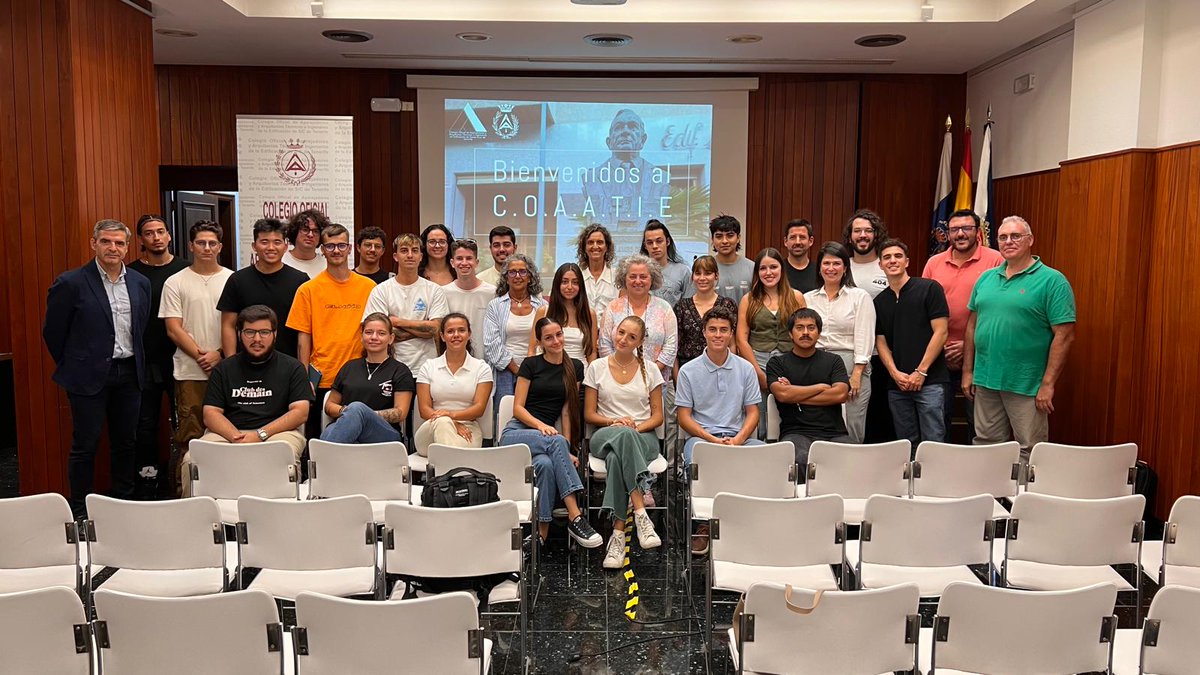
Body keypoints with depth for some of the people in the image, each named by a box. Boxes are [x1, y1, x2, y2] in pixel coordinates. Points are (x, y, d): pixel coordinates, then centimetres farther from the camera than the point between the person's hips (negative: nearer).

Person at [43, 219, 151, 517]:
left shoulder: (140, 283, 5)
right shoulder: (71, 283, -10)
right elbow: (53, 331, -3)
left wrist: (136, 364, 13)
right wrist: (73, 366, 4)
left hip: (129, 374, 5)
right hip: (90, 375, -4)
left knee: (125, 442, 14)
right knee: (85, 446, 4)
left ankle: (124, 501, 27)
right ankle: (80, 512, 15)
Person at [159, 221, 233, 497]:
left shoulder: (233, 280, 7)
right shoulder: (176, 283, 6)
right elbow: (173, 329, 0)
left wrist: (220, 355, -8)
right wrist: (201, 356, -9)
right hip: (190, 372, -1)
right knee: (189, 437, 1)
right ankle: (184, 492, 8)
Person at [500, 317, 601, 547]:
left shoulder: (575, 368, 12)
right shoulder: (530, 364, 5)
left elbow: (568, 410, 7)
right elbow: (518, 408, 1)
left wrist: (567, 450, -4)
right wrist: (540, 425, -18)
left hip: (546, 434, 2)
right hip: (516, 432, -2)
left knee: (546, 464, -37)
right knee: (557, 441, -36)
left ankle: (542, 531, -32)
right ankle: (575, 517, -41)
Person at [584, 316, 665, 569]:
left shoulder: (649, 369, 10)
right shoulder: (596, 367, 9)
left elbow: (657, 416, 9)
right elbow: (589, 414, 9)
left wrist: (637, 427, -11)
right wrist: (614, 422, -11)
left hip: (643, 436, 0)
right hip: (605, 435, 0)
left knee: (616, 457, -38)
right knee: (622, 436, -40)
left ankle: (618, 533, -39)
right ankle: (640, 513, -45)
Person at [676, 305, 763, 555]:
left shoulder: (745, 368, 11)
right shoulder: (689, 370, 5)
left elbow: (752, 413, 10)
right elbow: (684, 417, 2)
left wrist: (738, 439, -11)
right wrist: (713, 439, -13)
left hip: (739, 435, 2)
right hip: (701, 434, -2)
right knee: (696, 461, -37)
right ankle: (704, 523, -19)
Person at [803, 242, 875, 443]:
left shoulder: (860, 297, 6)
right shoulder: (808, 298, 14)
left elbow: (864, 337, -1)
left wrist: (856, 374, -10)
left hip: (850, 366, -2)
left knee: (851, 431, -4)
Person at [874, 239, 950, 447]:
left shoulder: (929, 289, -1)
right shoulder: (879, 301, 14)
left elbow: (940, 332, -6)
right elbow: (881, 342, 12)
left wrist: (921, 372, -11)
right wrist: (895, 373, -4)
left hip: (929, 381, -5)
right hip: (897, 384, 5)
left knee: (933, 443, -5)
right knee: (906, 444, 10)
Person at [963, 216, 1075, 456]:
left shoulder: (1052, 281, -6)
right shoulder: (986, 278, 11)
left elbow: (1064, 335, -11)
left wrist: (1047, 384, -14)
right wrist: (967, 371, 10)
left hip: (1026, 387, -5)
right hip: (985, 381, 5)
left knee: (1029, 455, 4)